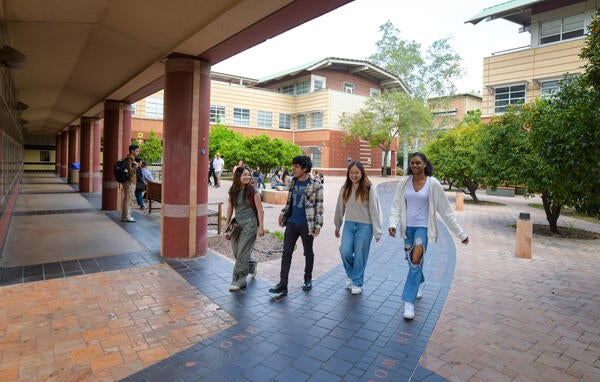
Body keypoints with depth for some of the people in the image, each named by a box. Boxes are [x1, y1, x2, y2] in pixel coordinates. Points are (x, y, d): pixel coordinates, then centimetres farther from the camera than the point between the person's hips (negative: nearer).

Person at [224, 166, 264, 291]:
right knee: (236, 252, 10)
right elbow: (230, 207, 12)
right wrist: (227, 224, 11)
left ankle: (239, 281, 6)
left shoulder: (253, 191, -9)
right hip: (237, 223, 5)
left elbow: (260, 209, -8)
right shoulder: (232, 191, 4)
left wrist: (261, 227, -11)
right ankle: (252, 265, 39)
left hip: (249, 223, -5)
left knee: (242, 253, -6)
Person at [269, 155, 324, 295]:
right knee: (286, 252, 2)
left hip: (306, 225, -5)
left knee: (308, 253, 12)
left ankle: (308, 279, 33)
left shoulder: (315, 185, -11)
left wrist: (318, 225, -14)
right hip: (291, 223, 5)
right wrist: (283, 213, 7)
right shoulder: (293, 181, 7)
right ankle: (283, 284, 7)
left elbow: (319, 206, -10)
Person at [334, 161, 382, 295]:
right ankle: (351, 274, 25)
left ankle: (357, 283, 24)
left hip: (364, 226, -3)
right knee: (345, 252, -6)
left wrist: (377, 231, -9)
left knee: (360, 255, 4)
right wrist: (337, 225, 16)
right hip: (349, 224, 3)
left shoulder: (369, 188, -9)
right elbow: (340, 207, 11)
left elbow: (374, 210, -9)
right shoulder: (345, 188, 3)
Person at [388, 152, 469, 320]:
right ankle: (420, 282, 49)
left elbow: (445, 210, -4)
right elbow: (396, 205, 0)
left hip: (423, 227, -3)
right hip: (408, 227, 3)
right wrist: (393, 224, -18)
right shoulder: (404, 182, -1)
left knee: (416, 261, -17)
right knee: (412, 260, 16)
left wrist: (460, 233, -1)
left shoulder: (433, 183, -8)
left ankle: (409, 301, -6)